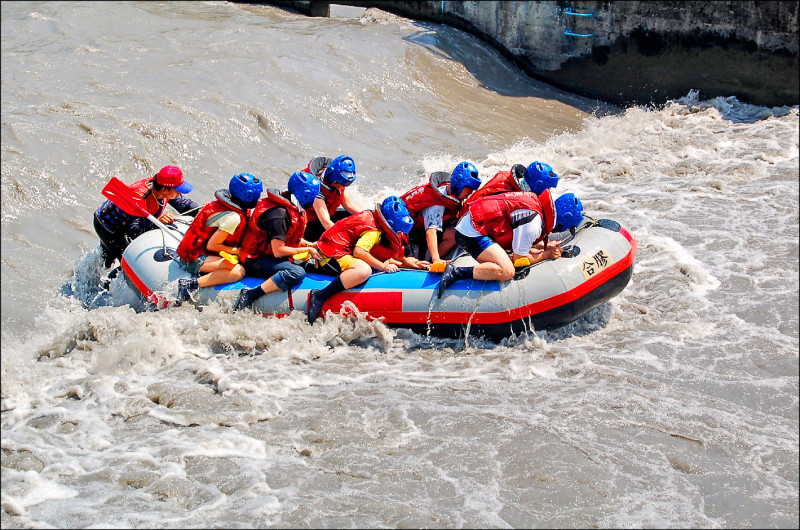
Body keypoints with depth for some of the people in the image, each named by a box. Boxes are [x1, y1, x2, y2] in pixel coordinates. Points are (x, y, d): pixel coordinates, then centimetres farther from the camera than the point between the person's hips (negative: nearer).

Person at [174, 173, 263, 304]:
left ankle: (199, 275, 0)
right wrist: (237, 251, -6)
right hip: (194, 258, -10)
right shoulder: (233, 217, -19)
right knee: (238, 271, -24)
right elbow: (211, 245, -19)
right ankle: (191, 285, -24)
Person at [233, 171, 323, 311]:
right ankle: (250, 295, -30)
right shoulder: (278, 213, -22)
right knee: (298, 272, -31)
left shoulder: (294, 209, 9)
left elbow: (290, 237, 23)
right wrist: (307, 250, -12)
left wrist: (309, 244, 6)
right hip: (256, 261, -10)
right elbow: (278, 251, -24)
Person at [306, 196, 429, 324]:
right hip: (333, 254, -11)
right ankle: (319, 296, -35)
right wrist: (383, 266, -24)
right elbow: (358, 251, -32)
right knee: (364, 270, -36)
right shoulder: (373, 231, -17)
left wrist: (407, 262, 8)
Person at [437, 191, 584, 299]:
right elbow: (518, 260, -10)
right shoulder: (534, 223, -19)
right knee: (507, 272, -25)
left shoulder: (536, 202, 9)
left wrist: (544, 247, 10)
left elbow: (517, 246, 19)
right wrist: (546, 254, 1)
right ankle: (456, 273, -23)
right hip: (472, 234, -11)